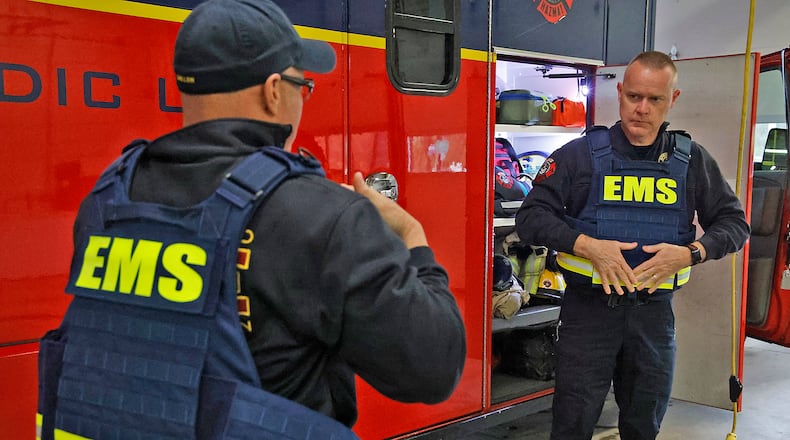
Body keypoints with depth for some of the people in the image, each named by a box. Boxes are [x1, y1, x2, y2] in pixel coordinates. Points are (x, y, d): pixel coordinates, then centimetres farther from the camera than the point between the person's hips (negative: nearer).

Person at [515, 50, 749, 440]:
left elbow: (734, 222, 7)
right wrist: (586, 245, -23)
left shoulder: (692, 160, 3)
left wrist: (690, 253, -13)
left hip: (655, 312, 3)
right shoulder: (580, 154, -5)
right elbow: (530, 216, -8)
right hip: (589, 309, -2)